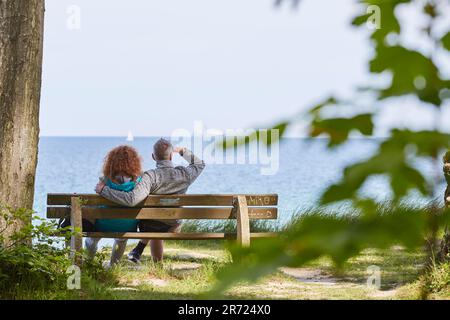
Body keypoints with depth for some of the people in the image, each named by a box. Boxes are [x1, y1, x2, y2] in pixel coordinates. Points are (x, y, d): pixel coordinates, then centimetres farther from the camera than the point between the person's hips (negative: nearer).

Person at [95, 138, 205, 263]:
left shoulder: (150, 176, -31)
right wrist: (182, 151, 15)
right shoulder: (184, 174, -19)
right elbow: (200, 164, 5)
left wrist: (104, 190, -35)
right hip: (173, 228, 2)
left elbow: (132, 200, -44)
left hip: (148, 227, -2)